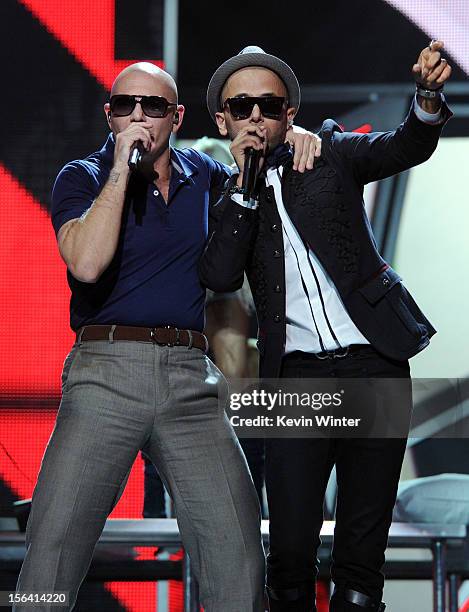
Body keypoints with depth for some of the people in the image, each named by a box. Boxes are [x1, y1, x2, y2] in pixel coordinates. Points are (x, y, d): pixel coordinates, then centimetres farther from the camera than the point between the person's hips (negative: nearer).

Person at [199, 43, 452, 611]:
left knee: (363, 546, 2)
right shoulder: (226, 196, 9)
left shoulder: (329, 152, 8)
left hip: (374, 361, 0)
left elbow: (406, 148, -9)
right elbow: (219, 276, -6)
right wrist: (246, 182, -8)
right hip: (297, 374, 0)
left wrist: (429, 97, -30)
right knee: (291, 546, -7)